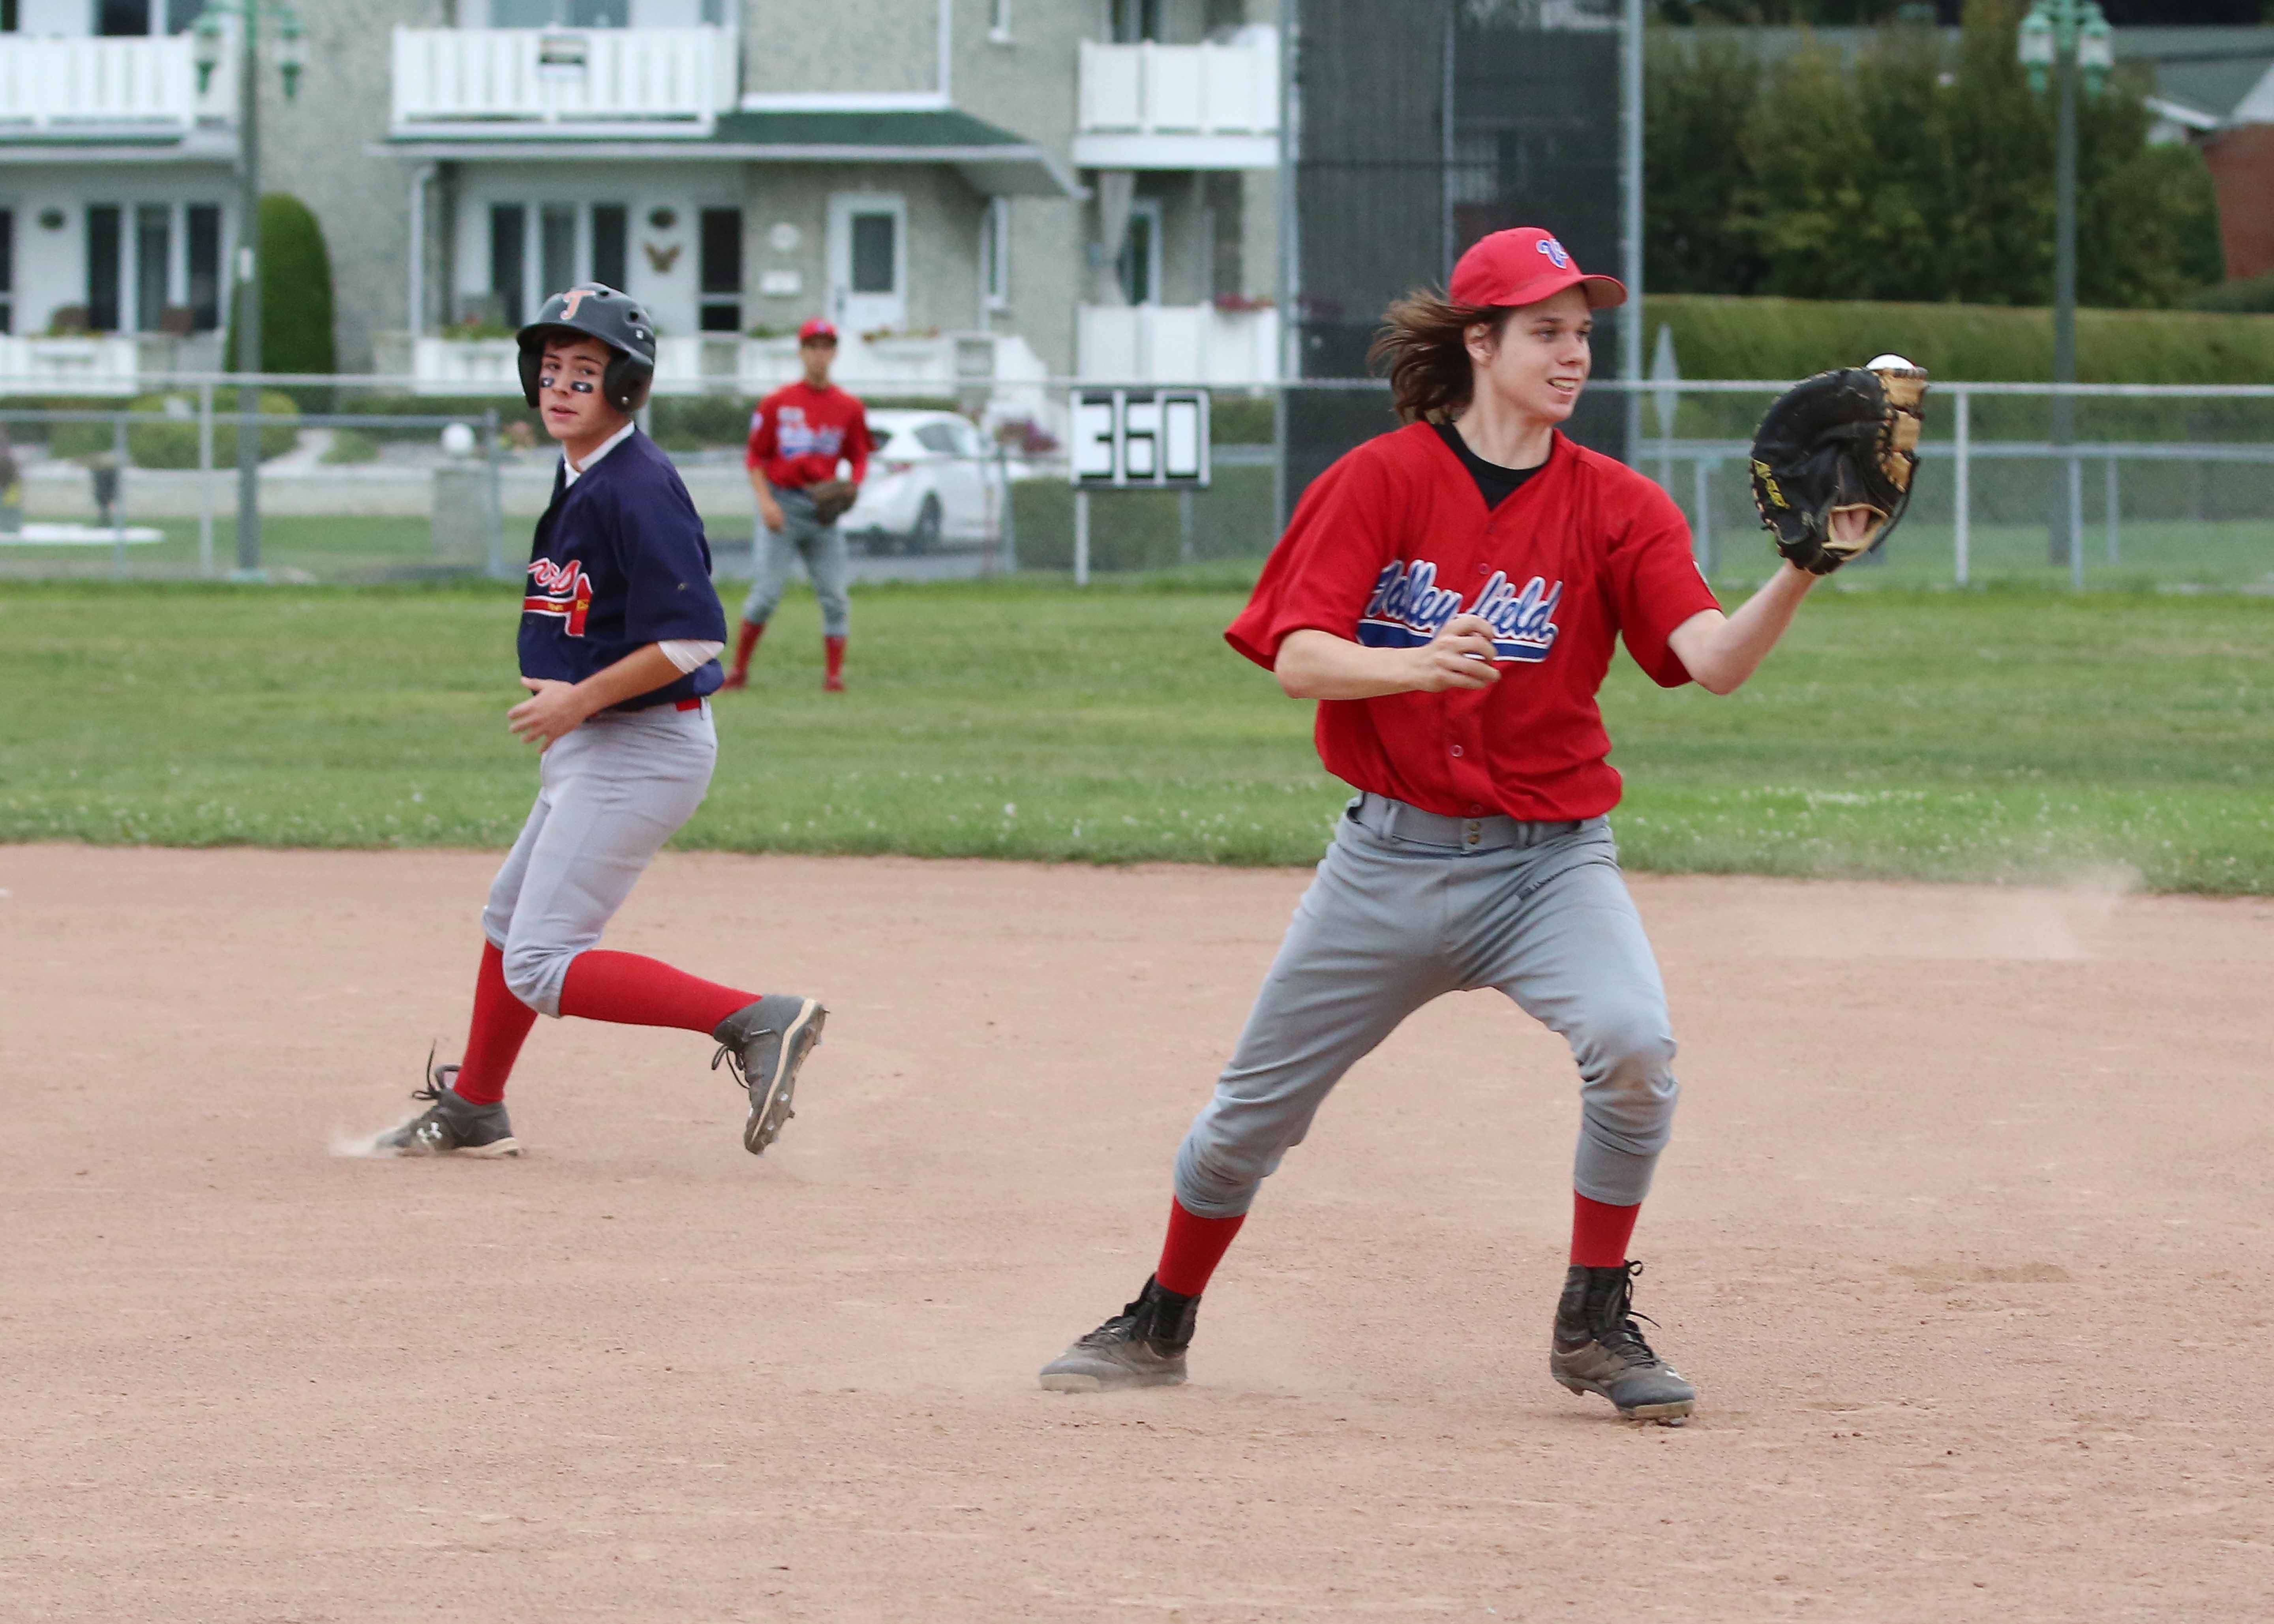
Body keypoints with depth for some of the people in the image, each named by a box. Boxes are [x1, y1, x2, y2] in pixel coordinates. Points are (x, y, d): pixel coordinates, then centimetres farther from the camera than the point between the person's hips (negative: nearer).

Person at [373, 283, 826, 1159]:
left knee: (540, 969, -12)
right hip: (589, 750, 10)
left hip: (640, 749, -10)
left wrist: (581, 700, -21)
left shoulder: (634, 489, -21)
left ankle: (757, 1022, -18)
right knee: (510, 917, 25)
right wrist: (561, 698, 11)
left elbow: (693, 637, -26)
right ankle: (472, 1112, 44)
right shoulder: (580, 476, 9)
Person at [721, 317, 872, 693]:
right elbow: (755, 457, 3)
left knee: (834, 594, -4)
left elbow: (859, 459, 12)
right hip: (783, 504, -3)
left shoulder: (850, 407, 7)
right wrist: (766, 502, -10)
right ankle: (738, 670, 1)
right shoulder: (777, 403, 1)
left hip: (823, 508, 3)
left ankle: (834, 674, 0)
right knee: (768, 589, -9)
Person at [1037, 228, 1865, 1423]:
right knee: (1252, 1111, 9)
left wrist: (1799, 574, -35)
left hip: (1549, 861, 0)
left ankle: (1594, 1325, -7)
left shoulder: (1616, 508, -3)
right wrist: (1416, 666, -32)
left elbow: (1715, 661, -16)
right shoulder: (1381, 480, -5)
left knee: (1632, 1043, -27)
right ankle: (1160, 1327, 35)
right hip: (1391, 858, 0)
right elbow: (1296, 659, -13)